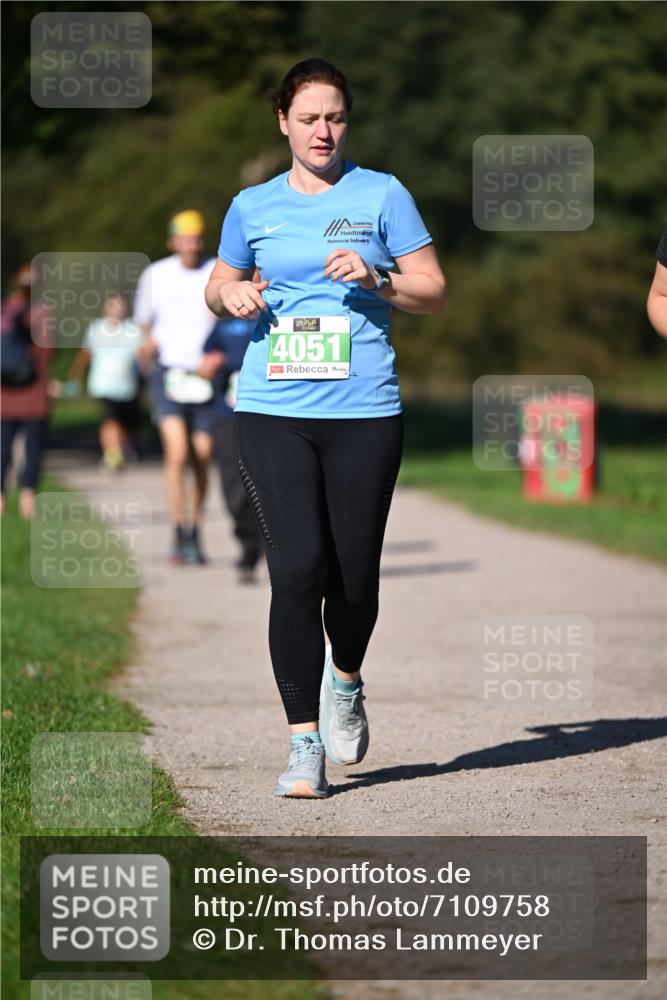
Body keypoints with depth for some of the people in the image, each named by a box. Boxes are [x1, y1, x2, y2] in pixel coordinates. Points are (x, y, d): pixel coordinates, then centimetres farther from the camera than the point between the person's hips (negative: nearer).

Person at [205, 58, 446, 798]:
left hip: (363, 411, 0)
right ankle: (305, 744, -5)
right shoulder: (253, 207, 12)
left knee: (354, 577, 2)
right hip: (272, 411, 0)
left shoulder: (381, 195, 7)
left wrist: (377, 279, -11)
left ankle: (345, 683, 35)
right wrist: (232, 296, 2)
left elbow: (434, 292, 8)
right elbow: (218, 286, 25)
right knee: (297, 570, -10)